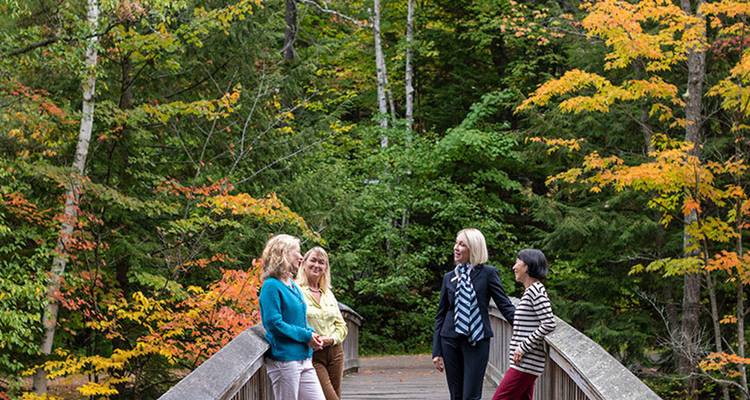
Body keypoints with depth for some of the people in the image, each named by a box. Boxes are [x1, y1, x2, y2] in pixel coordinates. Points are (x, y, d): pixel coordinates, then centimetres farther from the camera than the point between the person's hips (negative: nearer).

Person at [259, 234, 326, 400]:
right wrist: (306, 336, -15)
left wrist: (312, 334, 2)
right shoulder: (271, 286, -12)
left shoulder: (293, 285, 15)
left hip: (304, 359, 8)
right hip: (284, 359, -8)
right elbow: (274, 323, -19)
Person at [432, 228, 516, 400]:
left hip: (477, 341, -4)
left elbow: (505, 305, -4)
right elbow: (441, 315, 12)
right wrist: (436, 351, 8)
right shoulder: (449, 278, 10)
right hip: (450, 340, 4)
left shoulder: (487, 273, -2)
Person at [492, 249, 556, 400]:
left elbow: (549, 324, -20)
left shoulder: (535, 290, -12)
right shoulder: (529, 291, 18)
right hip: (526, 363, 10)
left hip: (526, 363, -10)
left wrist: (524, 347, -17)